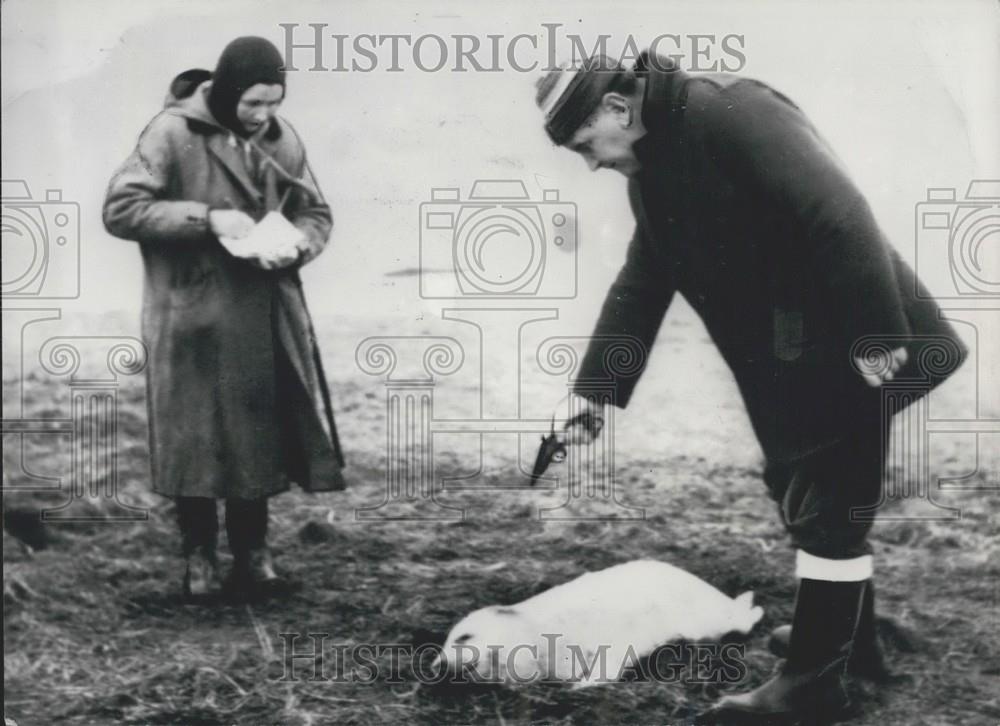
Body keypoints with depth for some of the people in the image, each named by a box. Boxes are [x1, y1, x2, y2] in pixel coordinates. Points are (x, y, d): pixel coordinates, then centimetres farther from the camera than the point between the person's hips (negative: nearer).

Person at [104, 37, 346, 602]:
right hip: (194, 320, -4)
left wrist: (296, 246, -10)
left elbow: (317, 214, 13)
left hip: (265, 318, 4)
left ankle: (253, 551, 21)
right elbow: (121, 208, -13)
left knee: (259, 434, 8)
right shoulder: (174, 134, -10)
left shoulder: (281, 137, 4)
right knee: (195, 439, 3)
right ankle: (199, 556, 18)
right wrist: (207, 218, -21)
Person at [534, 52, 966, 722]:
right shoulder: (650, 171, 9)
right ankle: (851, 637, 33)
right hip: (783, 365, 9)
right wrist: (596, 388, 8)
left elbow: (837, 214, -28)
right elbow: (638, 289, 14)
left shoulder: (730, 111, -21)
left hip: (849, 351, -9)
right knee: (799, 493, 17)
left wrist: (875, 334, -29)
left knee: (828, 508, -3)